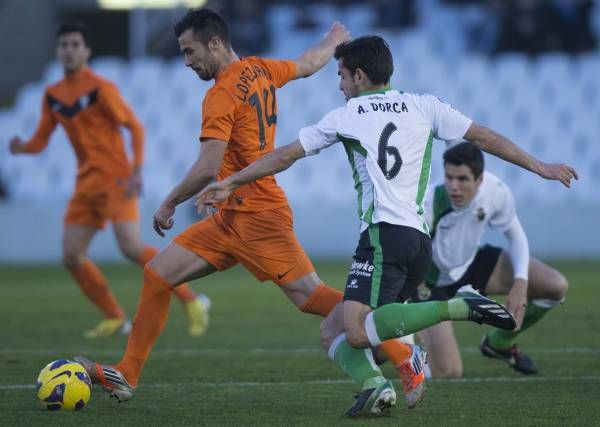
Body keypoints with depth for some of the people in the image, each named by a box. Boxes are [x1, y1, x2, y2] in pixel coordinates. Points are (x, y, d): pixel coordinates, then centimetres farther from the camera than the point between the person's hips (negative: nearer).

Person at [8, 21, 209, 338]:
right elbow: (40, 141, 12)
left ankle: (191, 301, -10)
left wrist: (137, 169, -20)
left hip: (114, 180, -7)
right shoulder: (53, 95, 10)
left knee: (131, 248, -19)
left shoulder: (101, 88, -8)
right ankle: (114, 318, 10)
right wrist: (21, 147, -11)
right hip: (86, 184, 7)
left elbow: (135, 127, -8)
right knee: (71, 256, -1)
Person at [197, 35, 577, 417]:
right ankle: (375, 385, -16)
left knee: (357, 333, -22)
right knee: (333, 330, 11)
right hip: (420, 239, 7)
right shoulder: (423, 107, 18)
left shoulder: (346, 117, 10)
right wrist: (541, 167, 24)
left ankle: (457, 307, -30)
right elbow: (484, 137, 16)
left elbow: (284, 156, 17)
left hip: (384, 233, -7)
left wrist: (230, 184, 29)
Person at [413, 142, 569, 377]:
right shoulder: (430, 205, -37)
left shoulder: (495, 191, -22)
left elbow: (515, 235, -4)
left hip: (471, 264, 5)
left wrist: (520, 283, -16)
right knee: (447, 373, -19)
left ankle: (500, 343, 19)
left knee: (556, 286, -7)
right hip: (430, 282, -5)